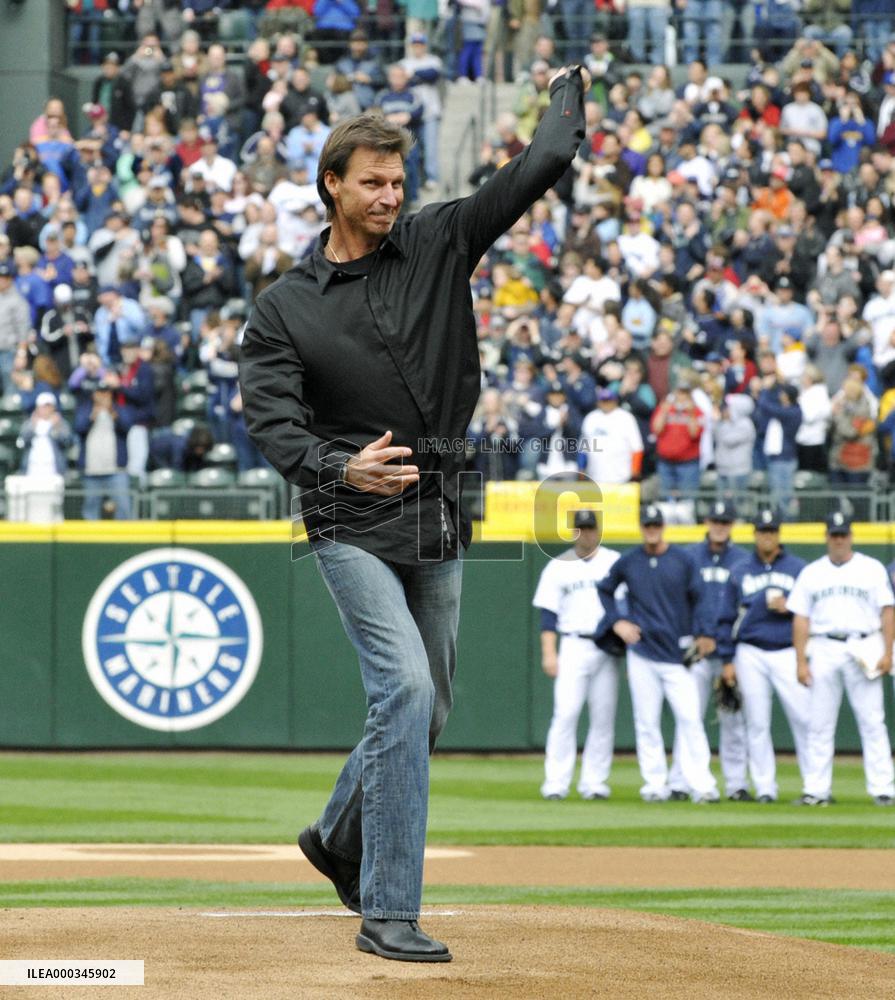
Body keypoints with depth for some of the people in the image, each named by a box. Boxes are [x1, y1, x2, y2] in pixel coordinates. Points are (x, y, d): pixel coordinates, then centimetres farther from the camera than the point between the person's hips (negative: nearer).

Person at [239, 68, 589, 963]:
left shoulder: (437, 244, 5)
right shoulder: (283, 310, -2)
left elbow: (540, 168, 4)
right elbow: (268, 420, -12)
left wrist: (567, 88, 15)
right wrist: (340, 467, -30)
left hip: (437, 525, 5)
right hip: (352, 527, -5)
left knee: (423, 710, 14)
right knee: (406, 689, -21)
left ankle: (340, 839, 41)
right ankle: (386, 914, -20)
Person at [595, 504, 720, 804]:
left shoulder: (682, 560, 1)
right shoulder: (628, 562, 5)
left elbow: (697, 598, 6)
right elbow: (604, 590, 17)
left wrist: (702, 633, -5)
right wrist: (617, 621, 5)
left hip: (677, 652, -1)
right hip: (642, 653, 1)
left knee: (689, 718, -8)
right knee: (646, 722, 2)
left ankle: (701, 785, -9)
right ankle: (655, 785, 7)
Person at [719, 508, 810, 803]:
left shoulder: (798, 568, 8)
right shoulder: (740, 572, 11)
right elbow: (728, 617, 11)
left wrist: (789, 608, -11)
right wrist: (727, 660, 5)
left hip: (788, 654, -1)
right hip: (751, 655, 1)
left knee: (804, 718, -10)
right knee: (757, 724, 1)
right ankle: (764, 787, 6)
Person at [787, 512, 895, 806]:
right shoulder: (811, 572, 11)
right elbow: (801, 618, 8)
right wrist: (801, 661, 0)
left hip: (863, 650, -2)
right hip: (824, 651, 2)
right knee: (820, 724, 1)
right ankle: (816, 790, 5)